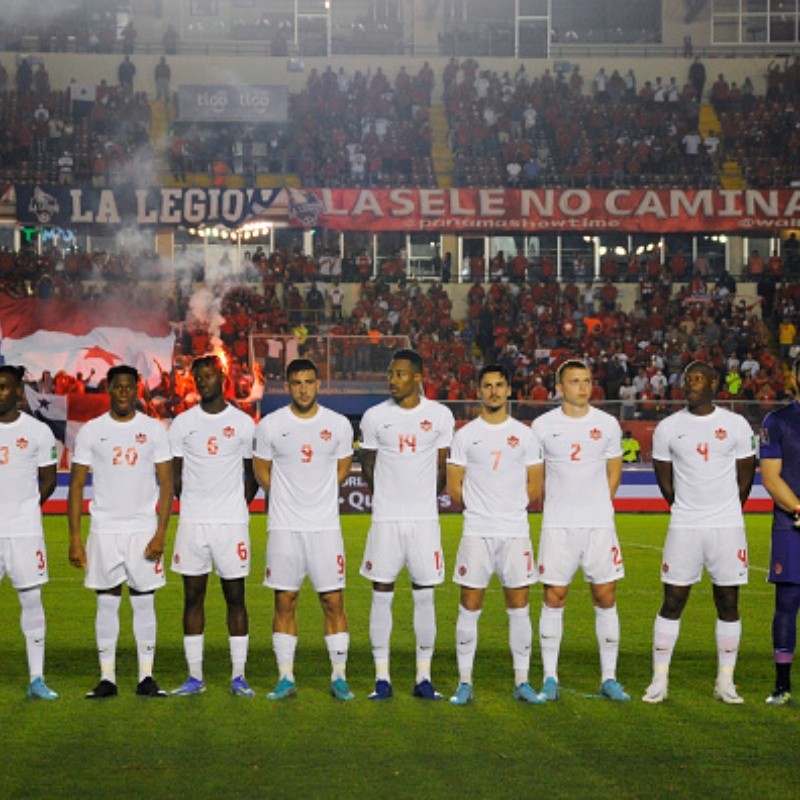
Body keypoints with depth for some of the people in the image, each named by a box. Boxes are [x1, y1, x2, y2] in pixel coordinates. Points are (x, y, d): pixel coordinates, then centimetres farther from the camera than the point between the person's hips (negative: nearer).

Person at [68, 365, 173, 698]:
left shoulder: (154, 430, 3)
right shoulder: (91, 431, 3)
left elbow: (166, 484, 2)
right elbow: (76, 485, 3)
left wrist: (161, 533, -8)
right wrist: (74, 538, -3)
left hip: (144, 529, 0)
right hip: (104, 530, 0)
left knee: (144, 602, 2)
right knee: (107, 603, 3)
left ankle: (146, 677, 8)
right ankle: (107, 678, 9)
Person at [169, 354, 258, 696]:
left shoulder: (243, 423, 3)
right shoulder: (183, 423, 5)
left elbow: (252, 473, 11)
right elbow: (174, 473, 10)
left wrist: (239, 506, 2)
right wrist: (190, 504, 3)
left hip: (232, 522, -1)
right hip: (192, 523, 1)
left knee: (235, 597, 1)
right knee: (193, 597, 3)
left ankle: (239, 676, 7)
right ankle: (195, 677, 9)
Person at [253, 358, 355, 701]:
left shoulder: (339, 425, 2)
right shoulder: (270, 425, -1)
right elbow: (261, 470, 11)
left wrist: (317, 497, 11)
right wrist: (288, 501, 11)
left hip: (326, 526, 0)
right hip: (284, 527, 0)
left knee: (333, 602, 0)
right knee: (285, 602, 4)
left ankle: (339, 678, 9)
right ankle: (286, 679, 11)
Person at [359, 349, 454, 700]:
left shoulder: (440, 415, 1)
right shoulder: (375, 417, 1)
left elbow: (441, 466, 11)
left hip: (425, 517, 0)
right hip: (385, 519, 0)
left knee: (424, 596, 4)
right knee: (381, 595, 1)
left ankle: (424, 678, 10)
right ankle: (382, 678, 8)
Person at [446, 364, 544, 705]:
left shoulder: (525, 435, 7)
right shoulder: (465, 435, 4)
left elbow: (534, 487, 9)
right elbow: (454, 487, 5)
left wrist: (509, 508, 2)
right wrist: (478, 507, 4)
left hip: (516, 532, 1)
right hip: (476, 532, -1)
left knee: (519, 607, 3)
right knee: (470, 607, 0)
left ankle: (522, 682, 11)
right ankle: (465, 682, 7)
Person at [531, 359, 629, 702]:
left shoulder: (607, 424, 6)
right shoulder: (543, 425, 2)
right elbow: (535, 474, 11)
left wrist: (598, 505, 8)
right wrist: (556, 508, 6)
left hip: (600, 524, 1)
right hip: (557, 526, -1)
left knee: (605, 596, 1)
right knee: (554, 597, 0)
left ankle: (609, 678, 9)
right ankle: (550, 678, 7)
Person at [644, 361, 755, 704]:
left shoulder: (736, 425, 1)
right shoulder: (668, 428, 1)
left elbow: (745, 476, 9)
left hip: (727, 526, 0)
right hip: (683, 527, 0)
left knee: (728, 603, 3)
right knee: (672, 602, 0)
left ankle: (725, 683, 13)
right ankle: (659, 681, 7)